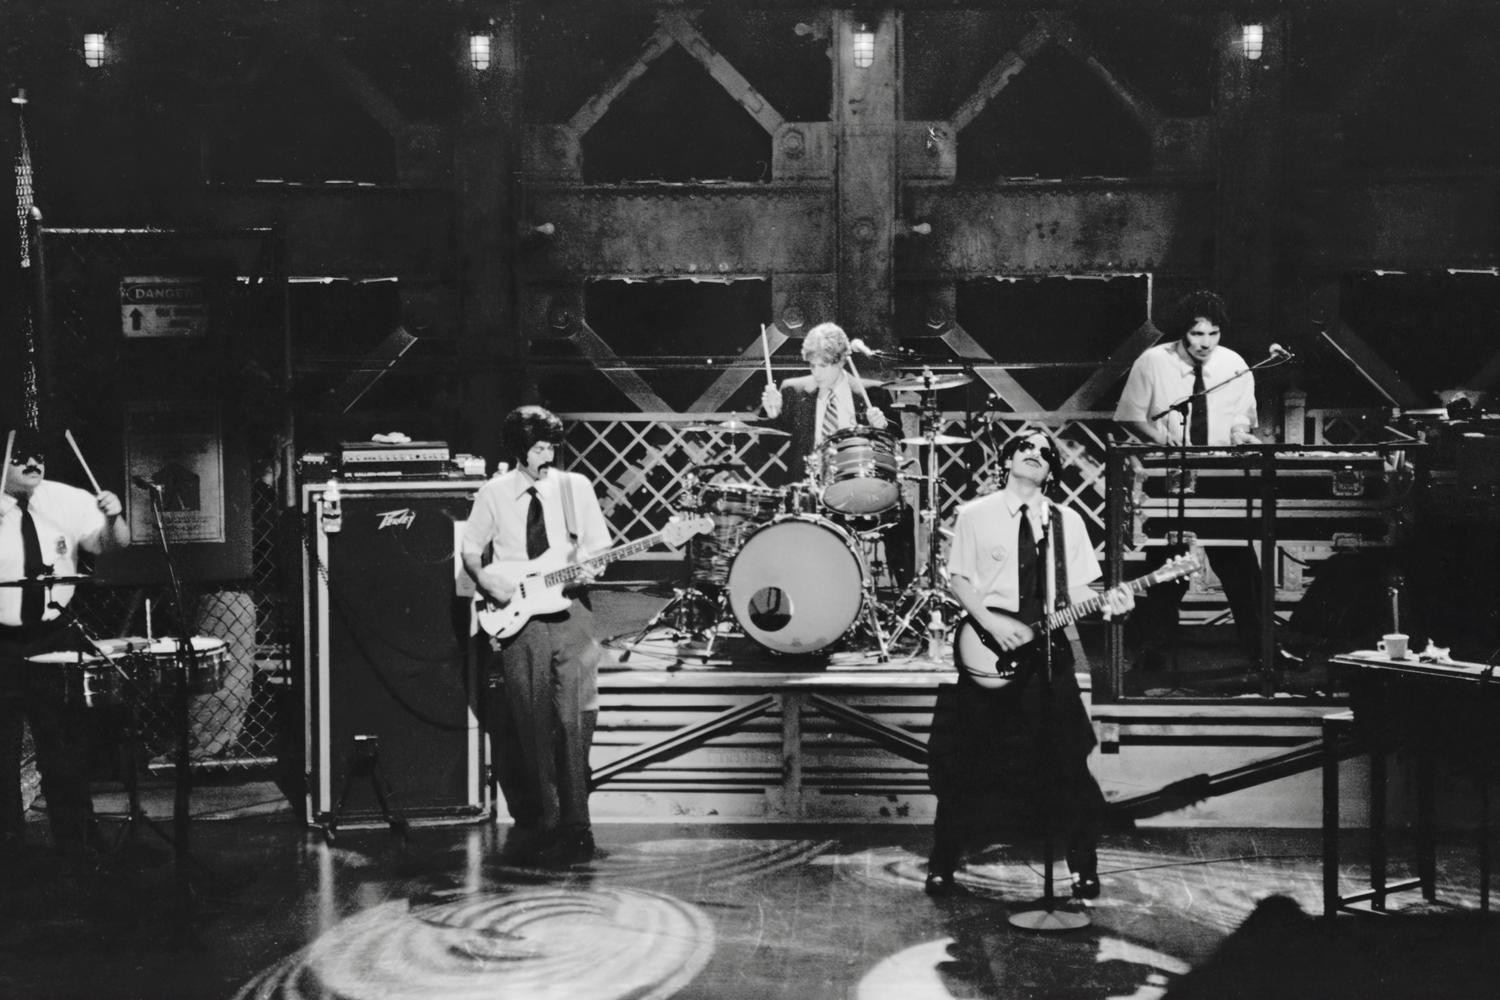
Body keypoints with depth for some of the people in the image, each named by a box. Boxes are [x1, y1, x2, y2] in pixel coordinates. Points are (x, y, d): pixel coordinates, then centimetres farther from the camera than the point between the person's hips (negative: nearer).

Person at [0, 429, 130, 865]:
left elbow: (113, 544, -1)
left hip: (54, 638, 2)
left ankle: (74, 844, 19)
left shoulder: (67, 502, -1)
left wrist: (112, 517, -23)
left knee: (66, 746, 7)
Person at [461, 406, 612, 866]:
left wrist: (587, 569, -10)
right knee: (527, 725, 3)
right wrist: (486, 581, -4)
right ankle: (538, 823, 14)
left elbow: (598, 547, 10)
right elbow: (470, 550, 14)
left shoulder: (576, 487, 6)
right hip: (515, 618, 0)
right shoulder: (493, 494, 5)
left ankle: (574, 826, -2)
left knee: (574, 720, -8)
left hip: (568, 611, 0)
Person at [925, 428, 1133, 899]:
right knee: (969, 765, 2)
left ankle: (1084, 868, 13)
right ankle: (942, 866, 14)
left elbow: (1076, 590, 7)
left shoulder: (1067, 521, 9)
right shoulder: (975, 515, 2)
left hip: (1046, 652, 2)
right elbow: (958, 579, 0)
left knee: (1063, 762, 1)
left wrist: (1106, 604, -13)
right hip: (987, 653, -2)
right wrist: (992, 622, -13)